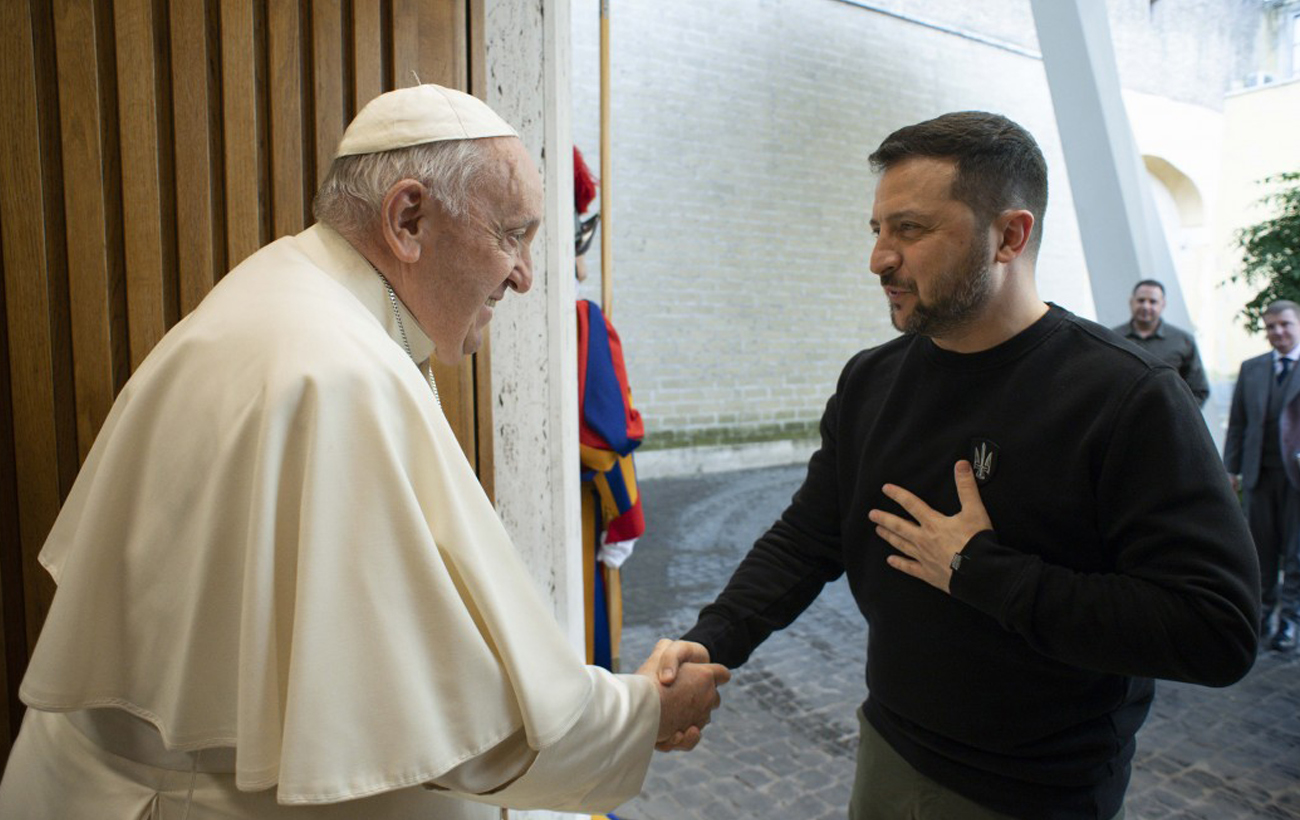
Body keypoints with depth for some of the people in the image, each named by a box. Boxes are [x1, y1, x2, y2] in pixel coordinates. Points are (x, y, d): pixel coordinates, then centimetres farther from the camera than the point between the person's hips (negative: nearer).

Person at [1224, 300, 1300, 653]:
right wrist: (1232, 467, 6)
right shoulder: (1251, 369, 9)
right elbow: (1237, 422, 10)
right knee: (1261, 545, 9)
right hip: (1259, 472, 3)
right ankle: (1264, 608, 23)